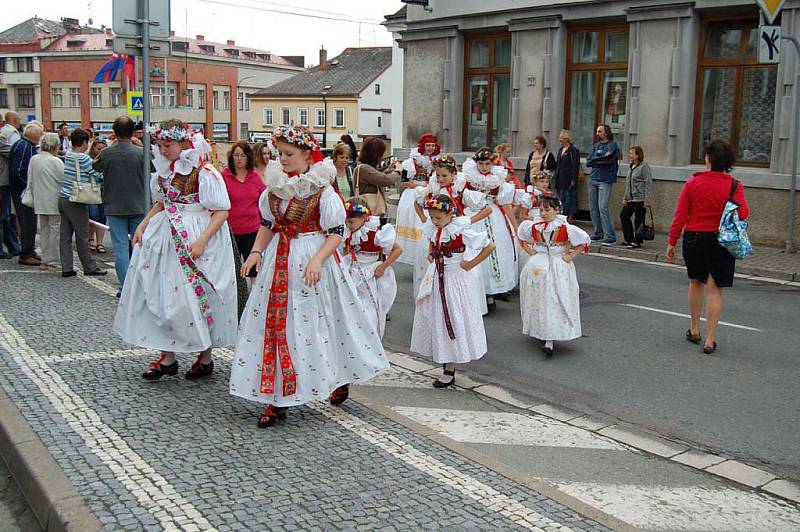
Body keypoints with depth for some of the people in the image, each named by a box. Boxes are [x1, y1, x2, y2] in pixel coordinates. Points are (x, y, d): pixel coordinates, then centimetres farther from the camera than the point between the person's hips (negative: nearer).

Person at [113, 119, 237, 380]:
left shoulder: (205, 173, -13)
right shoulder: (164, 171, 9)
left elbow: (222, 211, -15)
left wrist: (201, 241, -24)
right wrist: (143, 224, 8)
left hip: (197, 238, -7)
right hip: (167, 238, 7)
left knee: (197, 296, 0)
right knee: (161, 295, 5)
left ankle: (206, 358, 17)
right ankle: (167, 357, 16)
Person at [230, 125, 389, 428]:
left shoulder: (322, 189, -11)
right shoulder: (275, 185, 6)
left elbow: (337, 232, -12)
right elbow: (267, 224, 15)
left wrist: (317, 260, -23)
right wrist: (256, 252, 0)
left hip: (310, 263, -5)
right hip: (279, 262, 6)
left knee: (313, 324, 1)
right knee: (274, 323, 4)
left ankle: (340, 379, 26)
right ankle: (276, 398, 12)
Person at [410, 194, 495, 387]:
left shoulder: (461, 231, -21)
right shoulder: (432, 228, -1)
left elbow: (490, 246, -19)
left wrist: (471, 264, -14)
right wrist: (430, 254, 7)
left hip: (455, 280, -7)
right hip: (436, 279, 7)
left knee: (452, 321, 2)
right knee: (436, 319, 12)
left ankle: (449, 371, 11)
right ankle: (446, 362, 26)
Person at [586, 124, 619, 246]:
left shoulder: (612, 145, -2)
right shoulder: (596, 146, 16)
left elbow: (608, 160, -17)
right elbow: (588, 162, 6)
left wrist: (595, 160, -6)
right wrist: (602, 160, -7)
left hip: (605, 181, -7)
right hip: (593, 179, 7)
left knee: (603, 207, -14)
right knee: (593, 208, 7)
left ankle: (610, 236, -11)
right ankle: (598, 233, 17)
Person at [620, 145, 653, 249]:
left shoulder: (644, 167, -10)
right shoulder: (631, 167, 15)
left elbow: (648, 184, -14)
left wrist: (647, 200, -19)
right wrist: (625, 197, 15)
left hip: (640, 199, -9)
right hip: (630, 198, 9)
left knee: (639, 220, -2)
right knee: (623, 215, 7)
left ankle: (637, 241, 8)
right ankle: (629, 239, 17)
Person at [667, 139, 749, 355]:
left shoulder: (692, 183, -6)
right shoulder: (734, 186, -8)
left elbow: (680, 216, -5)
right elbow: (743, 214, -15)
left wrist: (672, 242, 2)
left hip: (694, 239, 1)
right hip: (720, 241, -1)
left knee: (696, 283, 21)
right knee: (714, 290, 2)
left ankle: (694, 329, 30)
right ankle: (709, 339, 1)